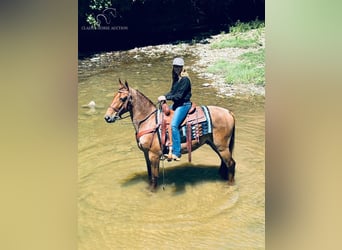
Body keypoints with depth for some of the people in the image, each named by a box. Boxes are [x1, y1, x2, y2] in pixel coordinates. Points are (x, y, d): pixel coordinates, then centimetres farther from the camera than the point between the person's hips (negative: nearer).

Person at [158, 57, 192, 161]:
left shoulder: (185, 79, -16)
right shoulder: (176, 78, 12)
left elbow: (179, 95, -19)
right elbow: (172, 92, 16)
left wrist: (166, 97, -18)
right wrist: (164, 96, -2)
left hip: (184, 104, -10)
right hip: (176, 104, 10)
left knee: (174, 125, -24)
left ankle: (176, 153, -21)